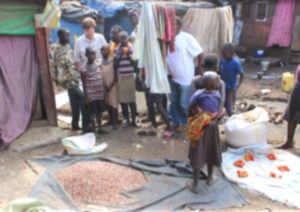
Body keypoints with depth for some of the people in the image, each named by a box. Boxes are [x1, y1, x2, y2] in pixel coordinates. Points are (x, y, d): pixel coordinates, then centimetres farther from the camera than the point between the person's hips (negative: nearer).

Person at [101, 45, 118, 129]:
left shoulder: (112, 61, -7)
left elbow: (116, 75, -6)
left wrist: (111, 85, -12)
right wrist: (103, 85, -5)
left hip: (112, 85, -4)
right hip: (104, 86, 4)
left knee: (113, 103, -4)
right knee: (108, 103, 12)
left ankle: (115, 122, -2)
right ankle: (111, 120, 24)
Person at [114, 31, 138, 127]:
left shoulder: (132, 49, -1)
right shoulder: (117, 50, 4)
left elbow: (135, 64, -4)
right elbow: (115, 65, 0)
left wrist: (129, 56, -15)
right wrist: (120, 55, -10)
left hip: (131, 76, -2)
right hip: (121, 77, 2)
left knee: (132, 99, -1)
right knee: (123, 99, 6)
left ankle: (133, 120, 8)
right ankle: (127, 119, 19)